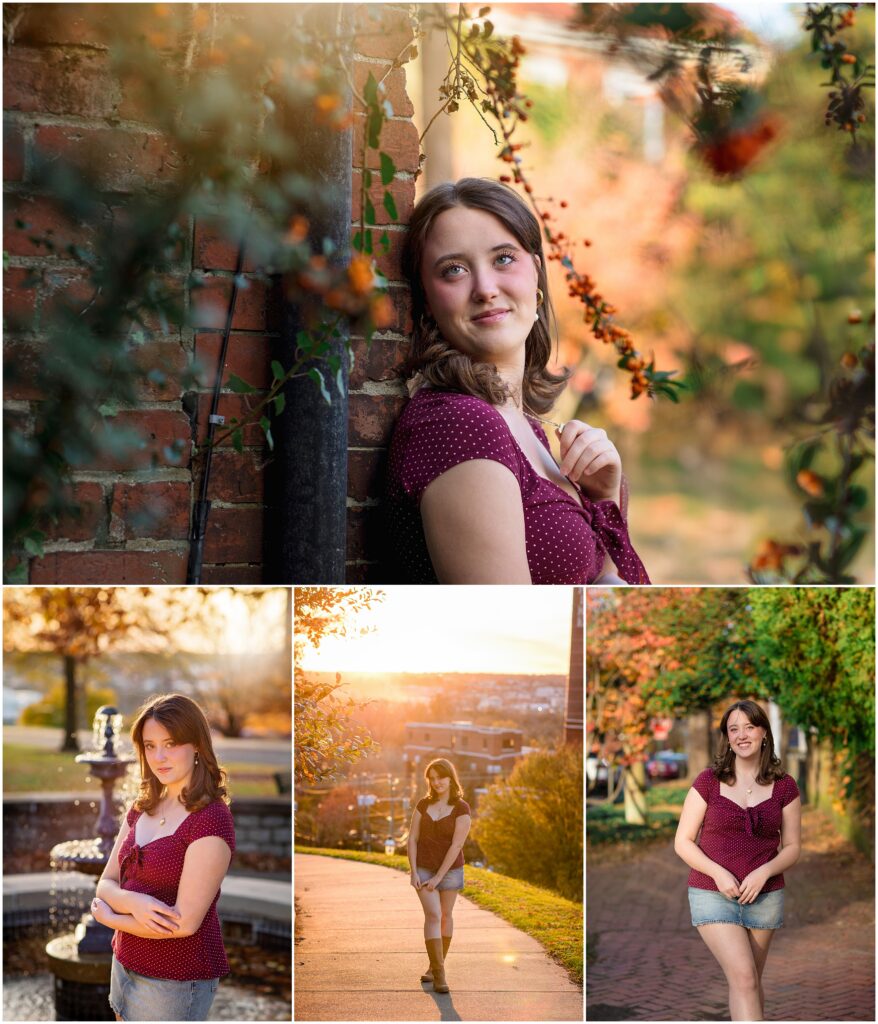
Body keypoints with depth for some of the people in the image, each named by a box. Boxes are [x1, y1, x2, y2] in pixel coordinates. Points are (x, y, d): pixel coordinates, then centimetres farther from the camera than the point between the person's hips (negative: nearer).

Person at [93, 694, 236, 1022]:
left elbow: (184, 923, -22)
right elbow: (106, 884, 5)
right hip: (126, 963, 7)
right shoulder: (141, 809, 6)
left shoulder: (211, 818, -18)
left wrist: (109, 917, -9)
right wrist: (133, 902, -18)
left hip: (176, 981, -7)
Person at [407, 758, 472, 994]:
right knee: (433, 915, -12)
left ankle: (435, 965, 29)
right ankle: (439, 974, -16)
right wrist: (413, 872, -10)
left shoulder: (462, 809, -12)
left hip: (450, 869, -1)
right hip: (424, 868, 1)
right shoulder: (423, 805, 0)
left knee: (445, 916, 10)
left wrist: (438, 878, -19)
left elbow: (456, 845, -17)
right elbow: (412, 839, 0)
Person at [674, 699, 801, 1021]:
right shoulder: (708, 782, -3)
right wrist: (718, 873, -16)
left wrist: (764, 872, -14)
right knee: (744, 977, -16)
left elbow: (792, 847, 6)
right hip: (712, 895, -2)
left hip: (765, 896, 3)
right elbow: (683, 841, -1)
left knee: (749, 982, 11)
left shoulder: (784, 787, 2)